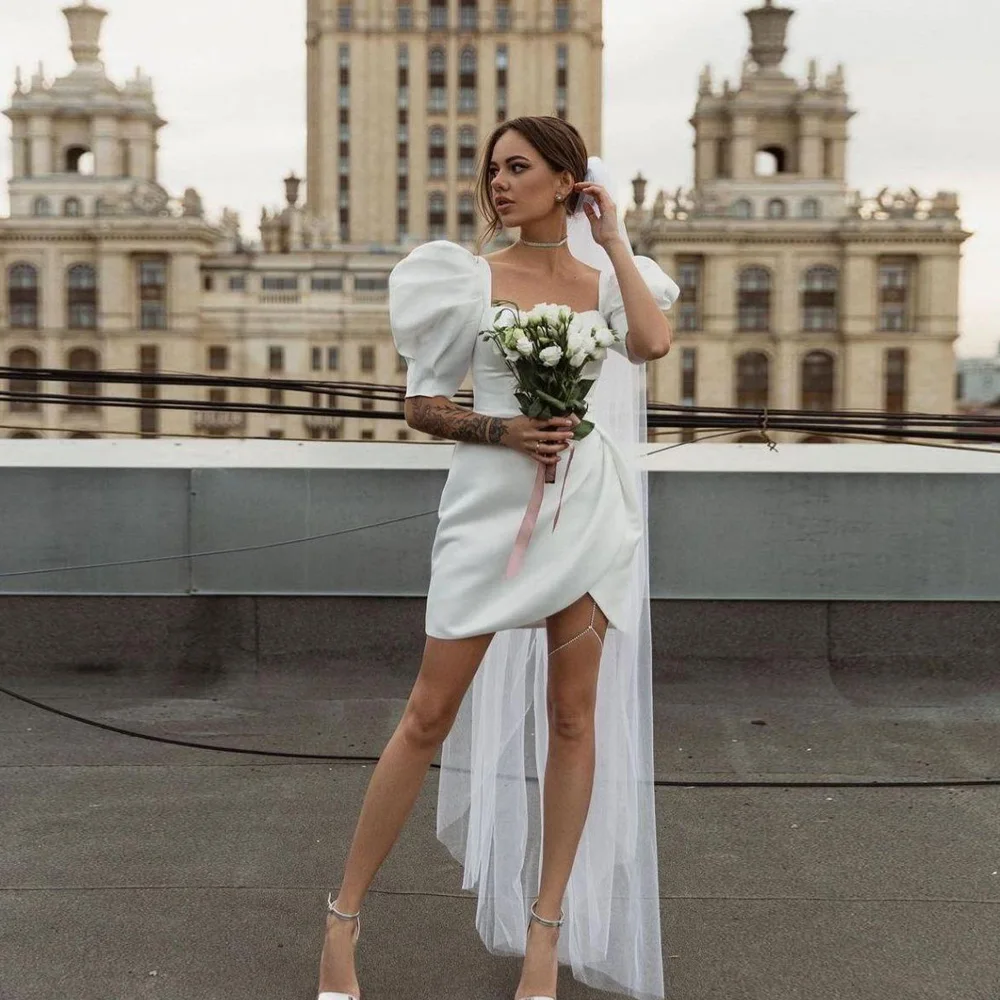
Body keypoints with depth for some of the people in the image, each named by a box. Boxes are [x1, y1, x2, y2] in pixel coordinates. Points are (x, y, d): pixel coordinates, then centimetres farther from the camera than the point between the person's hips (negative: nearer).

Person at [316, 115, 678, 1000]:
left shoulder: (608, 277, 8)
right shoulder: (470, 278, 3)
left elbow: (652, 341, -14)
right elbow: (422, 405, 3)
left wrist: (612, 238, -4)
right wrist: (504, 431, -13)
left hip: (587, 511, 2)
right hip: (493, 506, -2)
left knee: (574, 717, 5)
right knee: (431, 715, 0)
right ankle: (345, 919, 13)